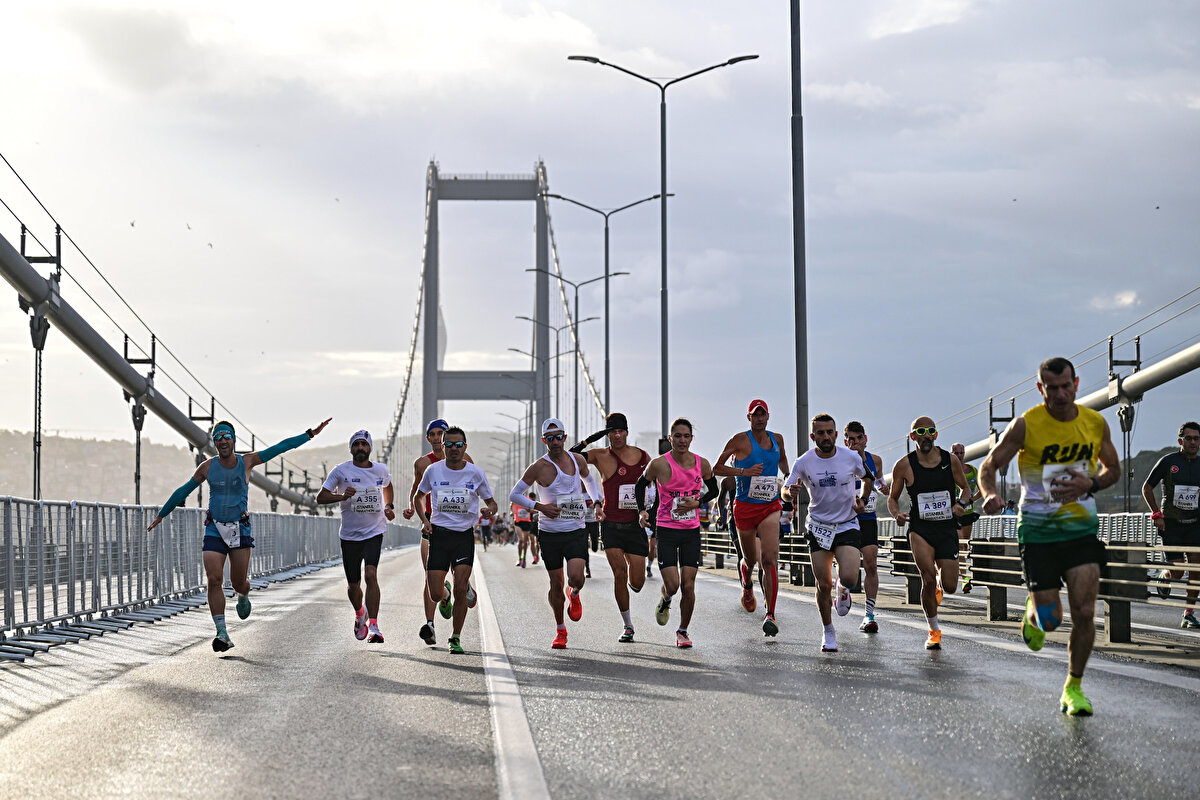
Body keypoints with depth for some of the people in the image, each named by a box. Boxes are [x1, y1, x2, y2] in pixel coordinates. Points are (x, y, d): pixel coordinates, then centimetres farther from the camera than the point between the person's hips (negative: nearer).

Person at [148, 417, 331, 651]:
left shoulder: (247, 461, -1)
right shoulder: (207, 467, 2)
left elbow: (281, 447, -2)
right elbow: (183, 491, 14)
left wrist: (311, 433, -5)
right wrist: (161, 515, 19)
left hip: (240, 529, -1)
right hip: (214, 530, 1)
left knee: (239, 583, 2)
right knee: (214, 580, -13)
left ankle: (243, 597, 42)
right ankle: (222, 634, -11)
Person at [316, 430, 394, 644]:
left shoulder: (381, 470, 3)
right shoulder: (341, 471, -5)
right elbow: (320, 497, -7)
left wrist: (389, 506, 8)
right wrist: (342, 496, -24)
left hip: (375, 532, 0)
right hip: (350, 535, 0)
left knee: (371, 574, -21)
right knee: (353, 585, 8)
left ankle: (373, 626, -21)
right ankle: (360, 614, 41)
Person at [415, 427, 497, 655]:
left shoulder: (475, 473, -2)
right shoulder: (433, 470, 0)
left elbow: (491, 502, 9)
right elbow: (419, 497, 17)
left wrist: (488, 511, -15)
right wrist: (424, 520, 0)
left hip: (464, 535, -1)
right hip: (438, 533, 1)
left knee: (460, 590, -11)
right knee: (435, 593, -4)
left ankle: (456, 638, 5)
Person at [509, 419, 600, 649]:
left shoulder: (578, 460, 2)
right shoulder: (539, 467, -9)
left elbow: (588, 479, 26)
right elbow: (515, 494, -4)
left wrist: (596, 504, 13)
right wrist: (539, 506, -17)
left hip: (576, 531, 1)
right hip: (549, 534, -1)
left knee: (576, 578, -18)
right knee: (556, 584, 3)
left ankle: (574, 595, 20)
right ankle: (560, 630, 24)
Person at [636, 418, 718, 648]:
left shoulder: (702, 464, -2)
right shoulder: (659, 464, -10)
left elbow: (713, 490, 14)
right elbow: (640, 485, 6)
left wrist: (696, 503, -5)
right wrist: (641, 511, -7)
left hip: (691, 532, 2)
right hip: (666, 531, -2)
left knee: (688, 587, -1)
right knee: (672, 585, -10)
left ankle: (683, 631, 17)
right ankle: (665, 600, 28)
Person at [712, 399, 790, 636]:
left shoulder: (777, 439, 8)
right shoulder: (740, 440, -6)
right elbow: (716, 468, -5)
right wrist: (744, 471, -17)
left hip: (770, 507, 1)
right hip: (745, 507, -1)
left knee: (769, 559, -15)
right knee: (750, 559, 13)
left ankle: (770, 615, -17)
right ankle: (747, 585, 50)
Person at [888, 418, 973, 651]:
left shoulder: (950, 460, 0)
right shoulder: (904, 465, -4)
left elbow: (966, 488, 14)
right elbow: (892, 498, 7)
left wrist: (960, 503, -7)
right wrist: (897, 515, -13)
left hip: (947, 529, 2)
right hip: (920, 528, -2)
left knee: (950, 586, 0)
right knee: (928, 577, -21)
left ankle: (938, 584, 41)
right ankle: (934, 631, -2)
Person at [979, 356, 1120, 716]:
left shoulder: (1095, 423, 0)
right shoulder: (1025, 425, -10)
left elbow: (1113, 470, 14)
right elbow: (988, 467, -3)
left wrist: (1090, 485, -8)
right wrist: (990, 494, -25)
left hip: (1082, 528, 2)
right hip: (1038, 530, -2)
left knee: (1084, 613, -8)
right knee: (1049, 618, -3)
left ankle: (1073, 688, 11)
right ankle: (1033, 613, 35)